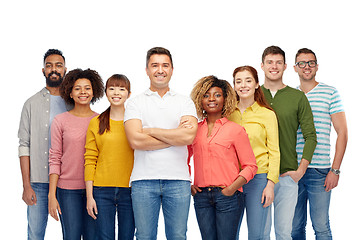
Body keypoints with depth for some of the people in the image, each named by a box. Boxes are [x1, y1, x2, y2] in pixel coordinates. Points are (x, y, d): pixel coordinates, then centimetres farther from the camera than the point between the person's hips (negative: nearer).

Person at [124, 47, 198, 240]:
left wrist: (150, 131, -6)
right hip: (144, 180, 0)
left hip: (178, 179, 1)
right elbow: (135, 141, -9)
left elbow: (189, 136, -9)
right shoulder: (135, 103, 7)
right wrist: (175, 136, -6)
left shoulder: (185, 102, 10)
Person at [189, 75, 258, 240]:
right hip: (201, 196, 3)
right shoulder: (195, 129, 10)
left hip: (228, 196, -3)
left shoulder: (235, 129, 1)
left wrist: (232, 188, -11)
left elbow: (250, 166, 0)